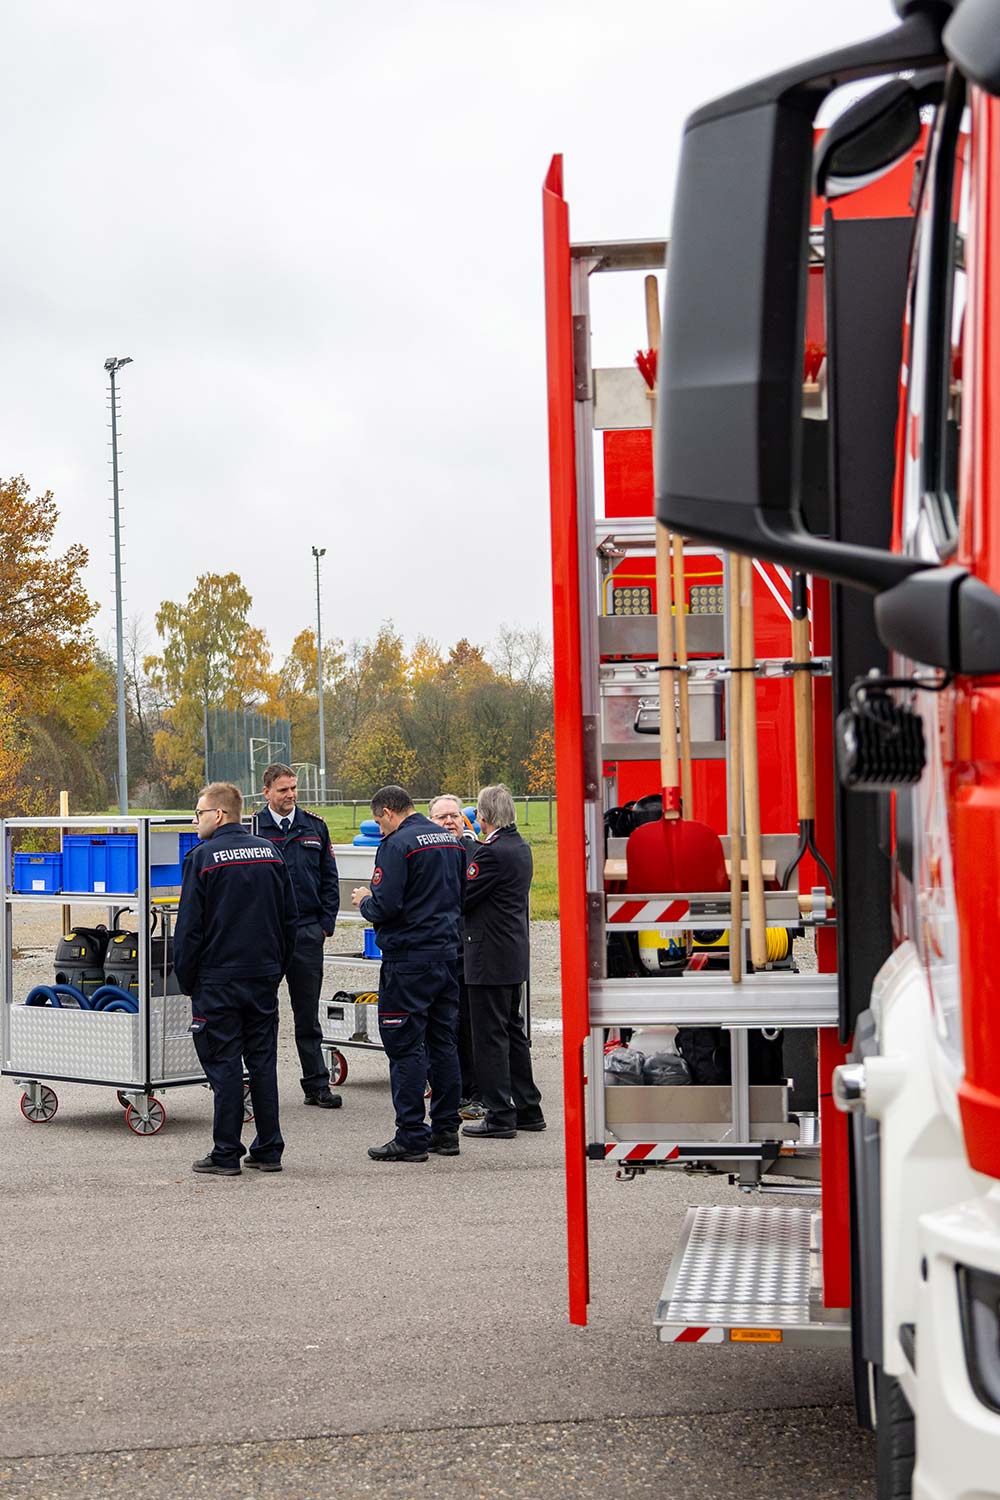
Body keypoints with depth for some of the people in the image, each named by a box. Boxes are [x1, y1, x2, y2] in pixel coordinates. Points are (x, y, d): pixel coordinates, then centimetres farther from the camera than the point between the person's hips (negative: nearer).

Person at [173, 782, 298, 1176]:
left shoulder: (202, 858, -11)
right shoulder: (270, 853, 7)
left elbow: (189, 926, -10)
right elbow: (290, 918, 12)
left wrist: (186, 980, -1)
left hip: (218, 979, -5)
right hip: (264, 978, 5)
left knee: (224, 1065, 0)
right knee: (263, 1061, 10)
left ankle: (226, 1154, 3)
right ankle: (269, 1150, 13)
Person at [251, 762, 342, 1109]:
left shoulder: (315, 827, 8)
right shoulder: (252, 829, -1)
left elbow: (329, 878, 12)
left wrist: (326, 922, 4)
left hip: (307, 932, 2)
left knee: (308, 1015, 8)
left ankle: (317, 1085, 11)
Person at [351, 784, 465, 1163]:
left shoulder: (397, 845, -13)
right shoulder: (449, 840, 12)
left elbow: (385, 906, -20)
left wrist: (364, 901, 2)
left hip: (409, 958, -8)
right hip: (447, 953, 8)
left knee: (405, 1046, -3)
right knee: (443, 1042, 12)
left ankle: (411, 1137, -2)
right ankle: (445, 1130, 16)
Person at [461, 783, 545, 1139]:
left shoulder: (492, 851, -19)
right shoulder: (520, 847, 11)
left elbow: (462, 898, -16)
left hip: (490, 957, -10)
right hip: (514, 953, 10)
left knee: (490, 1036, -3)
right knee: (512, 1032, 17)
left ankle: (500, 1116, 1)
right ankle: (527, 1109, 23)